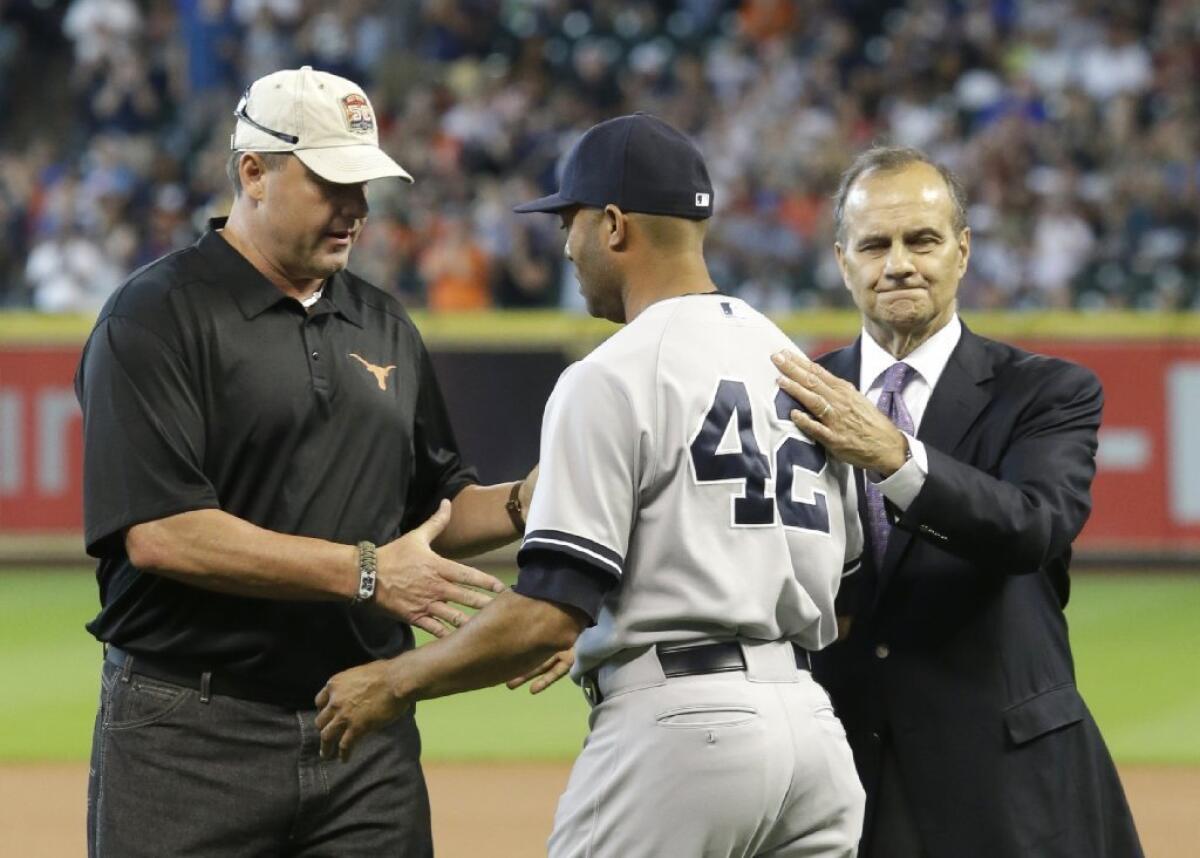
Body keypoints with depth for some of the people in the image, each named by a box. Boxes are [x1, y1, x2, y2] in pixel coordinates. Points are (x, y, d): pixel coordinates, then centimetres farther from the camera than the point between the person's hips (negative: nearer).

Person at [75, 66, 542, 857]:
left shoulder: (384, 325, 16)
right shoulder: (156, 318, -6)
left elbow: (437, 508, 23)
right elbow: (159, 534, -17)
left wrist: (523, 504, 1)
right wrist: (365, 574, -18)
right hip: (193, 736, -6)